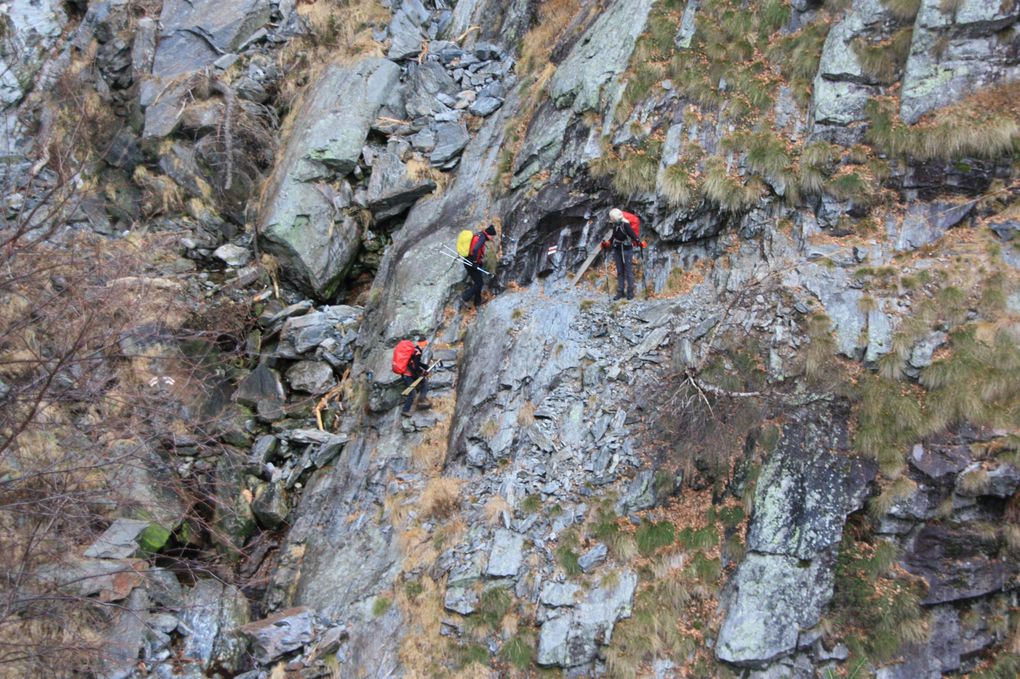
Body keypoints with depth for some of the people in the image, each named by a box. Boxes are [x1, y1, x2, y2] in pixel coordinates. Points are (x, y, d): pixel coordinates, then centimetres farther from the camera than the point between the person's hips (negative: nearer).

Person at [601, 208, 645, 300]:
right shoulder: (616, 225, 7)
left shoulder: (626, 225, -18)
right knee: (619, 272, 11)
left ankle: (630, 292, 6)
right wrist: (607, 244, 22)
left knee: (628, 271, -1)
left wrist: (639, 242, -40)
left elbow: (633, 235, -27)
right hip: (617, 250, 8)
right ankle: (620, 292, 17)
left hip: (627, 250, -8)